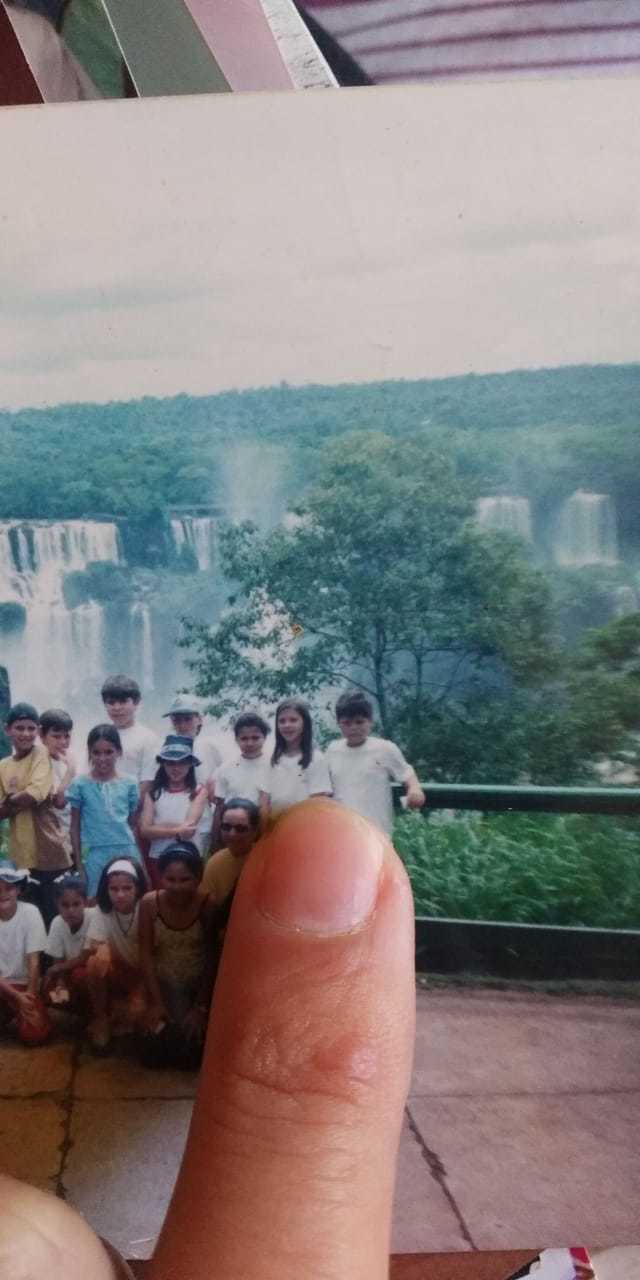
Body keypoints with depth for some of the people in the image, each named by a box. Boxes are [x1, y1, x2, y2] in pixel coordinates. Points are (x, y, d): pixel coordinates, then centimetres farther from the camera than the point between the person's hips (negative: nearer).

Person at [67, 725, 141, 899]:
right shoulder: (80, 784, -1)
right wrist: (78, 861, 2)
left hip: (126, 852, 1)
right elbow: (75, 826, 4)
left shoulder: (129, 784, 3)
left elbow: (133, 824, 10)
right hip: (95, 854, -1)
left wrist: (140, 859, 11)